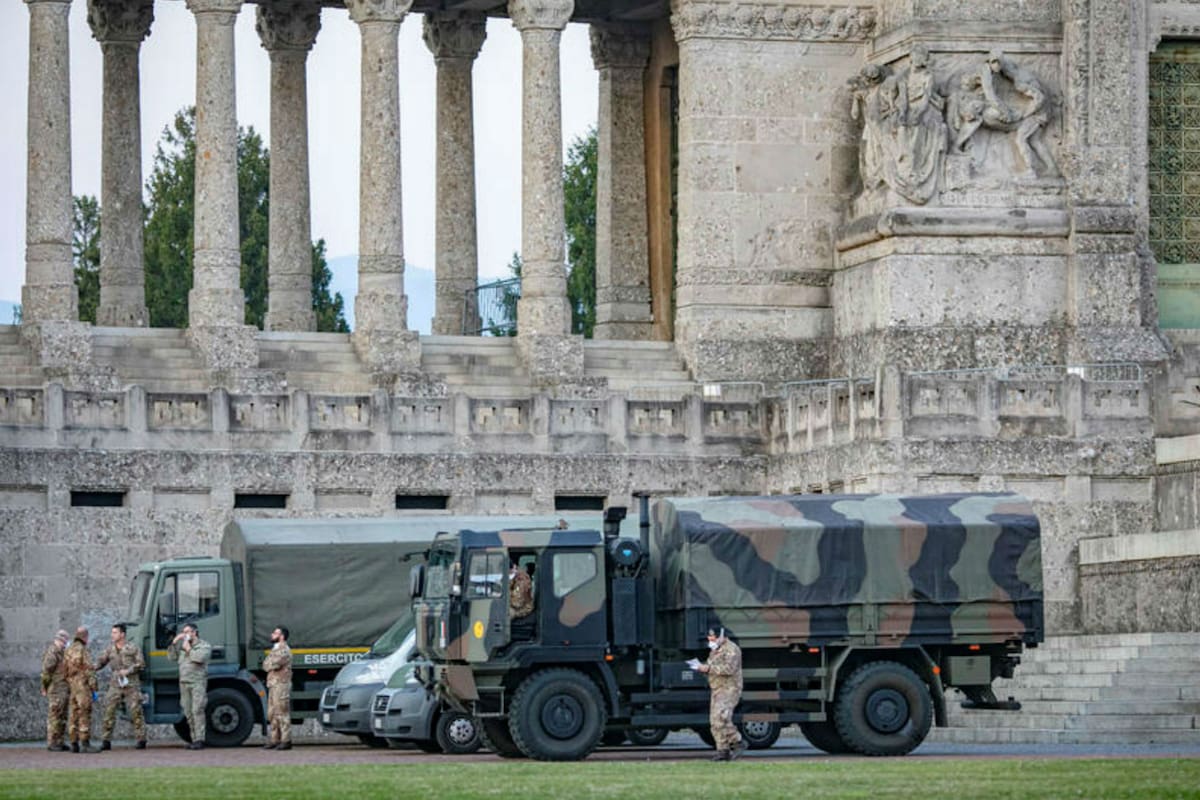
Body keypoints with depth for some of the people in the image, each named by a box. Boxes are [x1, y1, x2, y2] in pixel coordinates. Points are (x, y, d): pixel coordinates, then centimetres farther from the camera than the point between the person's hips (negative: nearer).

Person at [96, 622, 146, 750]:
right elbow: (101, 662, 8)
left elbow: (141, 664, -2)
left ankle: (141, 740, 3)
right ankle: (106, 741, -1)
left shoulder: (133, 648, -1)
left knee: (136, 712, -4)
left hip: (131, 685, -3)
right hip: (115, 685, 3)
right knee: (109, 711, -4)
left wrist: (128, 671, -14)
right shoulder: (110, 649, 9)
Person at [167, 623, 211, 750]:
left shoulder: (204, 646, 2)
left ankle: (199, 740, -17)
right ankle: (194, 739, 8)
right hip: (184, 682, 6)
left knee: (197, 711, -14)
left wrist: (188, 649, -4)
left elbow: (199, 657, -16)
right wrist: (174, 643, 4)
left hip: (198, 682, -6)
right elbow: (171, 656, 14)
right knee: (188, 712, 4)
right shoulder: (182, 645, 20)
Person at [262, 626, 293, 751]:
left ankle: (286, 741, -10)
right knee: (272, 714, 10)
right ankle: (275, 740, 14)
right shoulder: (274, 649, 22)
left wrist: (268, 663, 2)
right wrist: (271, 664, -1)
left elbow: (274, 664, -17)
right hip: (273, 685, 10)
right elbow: (266, 664, 18)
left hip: (281, 685, -10)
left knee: (282, 713, -10)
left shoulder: (284, 650, -9)